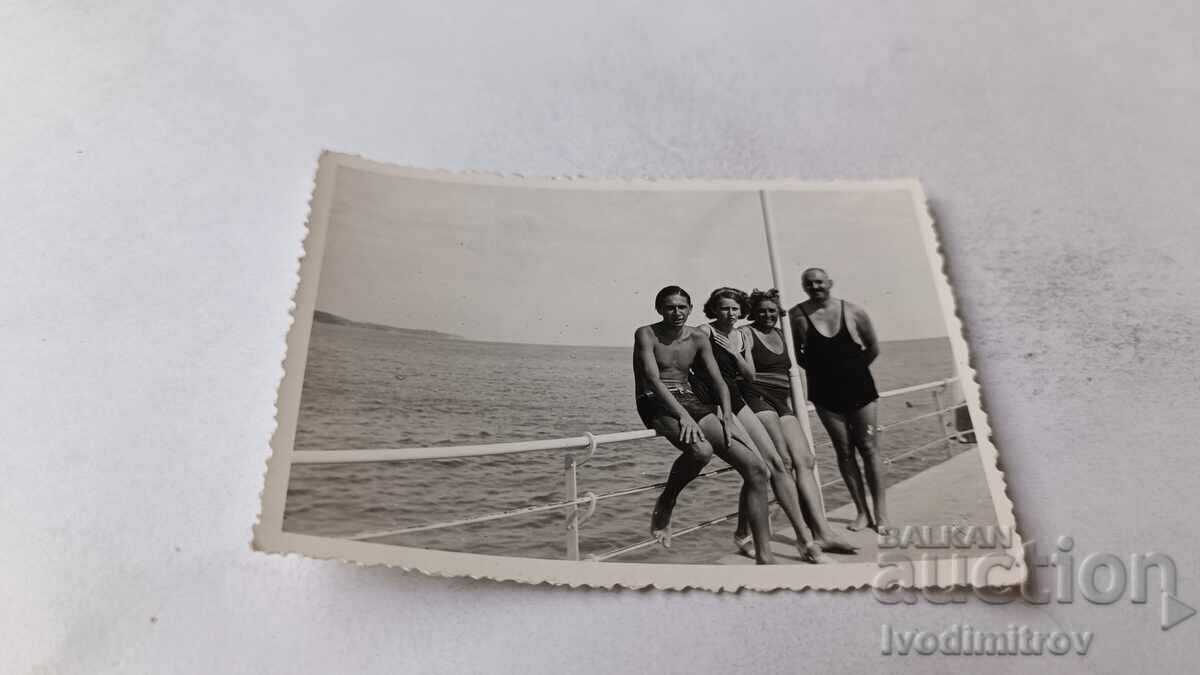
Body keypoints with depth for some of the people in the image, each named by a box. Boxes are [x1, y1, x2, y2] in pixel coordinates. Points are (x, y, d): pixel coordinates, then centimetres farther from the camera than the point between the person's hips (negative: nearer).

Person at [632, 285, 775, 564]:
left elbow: (718, 381, 7)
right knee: (701, 450, -40)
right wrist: (683, 415, -28)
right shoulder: (646, 335, -2)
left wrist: (727, 418, -12)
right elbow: (653, 379, -16)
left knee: (756, 468, -11)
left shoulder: (698, 339, 12)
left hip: (692, 403, 6)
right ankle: (665, 504, -8)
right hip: (657, 405, -6)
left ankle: (764, 556, -6)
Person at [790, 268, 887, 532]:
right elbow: (793, 353, 0)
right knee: (844, 452, 6)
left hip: (860, 389, 0)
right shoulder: (797, 315, -7)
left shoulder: (854, 311, -4)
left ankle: (880, 513, 10)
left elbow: (873, 348, 7)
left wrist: (853, 368, 9)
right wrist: (817, 368, 1)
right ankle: (862, 512, 16)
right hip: (825, 394, 0)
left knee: (869, 449, 3)